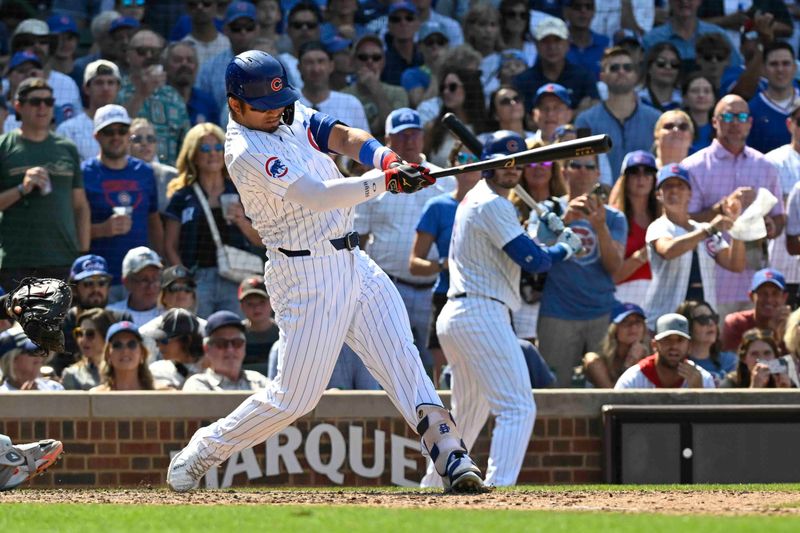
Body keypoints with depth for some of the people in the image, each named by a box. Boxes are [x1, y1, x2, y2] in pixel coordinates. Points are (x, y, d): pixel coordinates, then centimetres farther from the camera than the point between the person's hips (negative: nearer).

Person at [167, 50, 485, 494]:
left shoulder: (293, 115, 9)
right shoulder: (247, 153, -18)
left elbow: (344, 138, -4)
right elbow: (317, 196, -28)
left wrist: (388, 159, -25)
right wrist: (386, 181, -36)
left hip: (353, 262, 8)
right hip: (307, 274, -7)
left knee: (402, 358, -7)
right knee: (294, 396, -4)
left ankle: (451, 455, -14)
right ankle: (200, 454, 13)